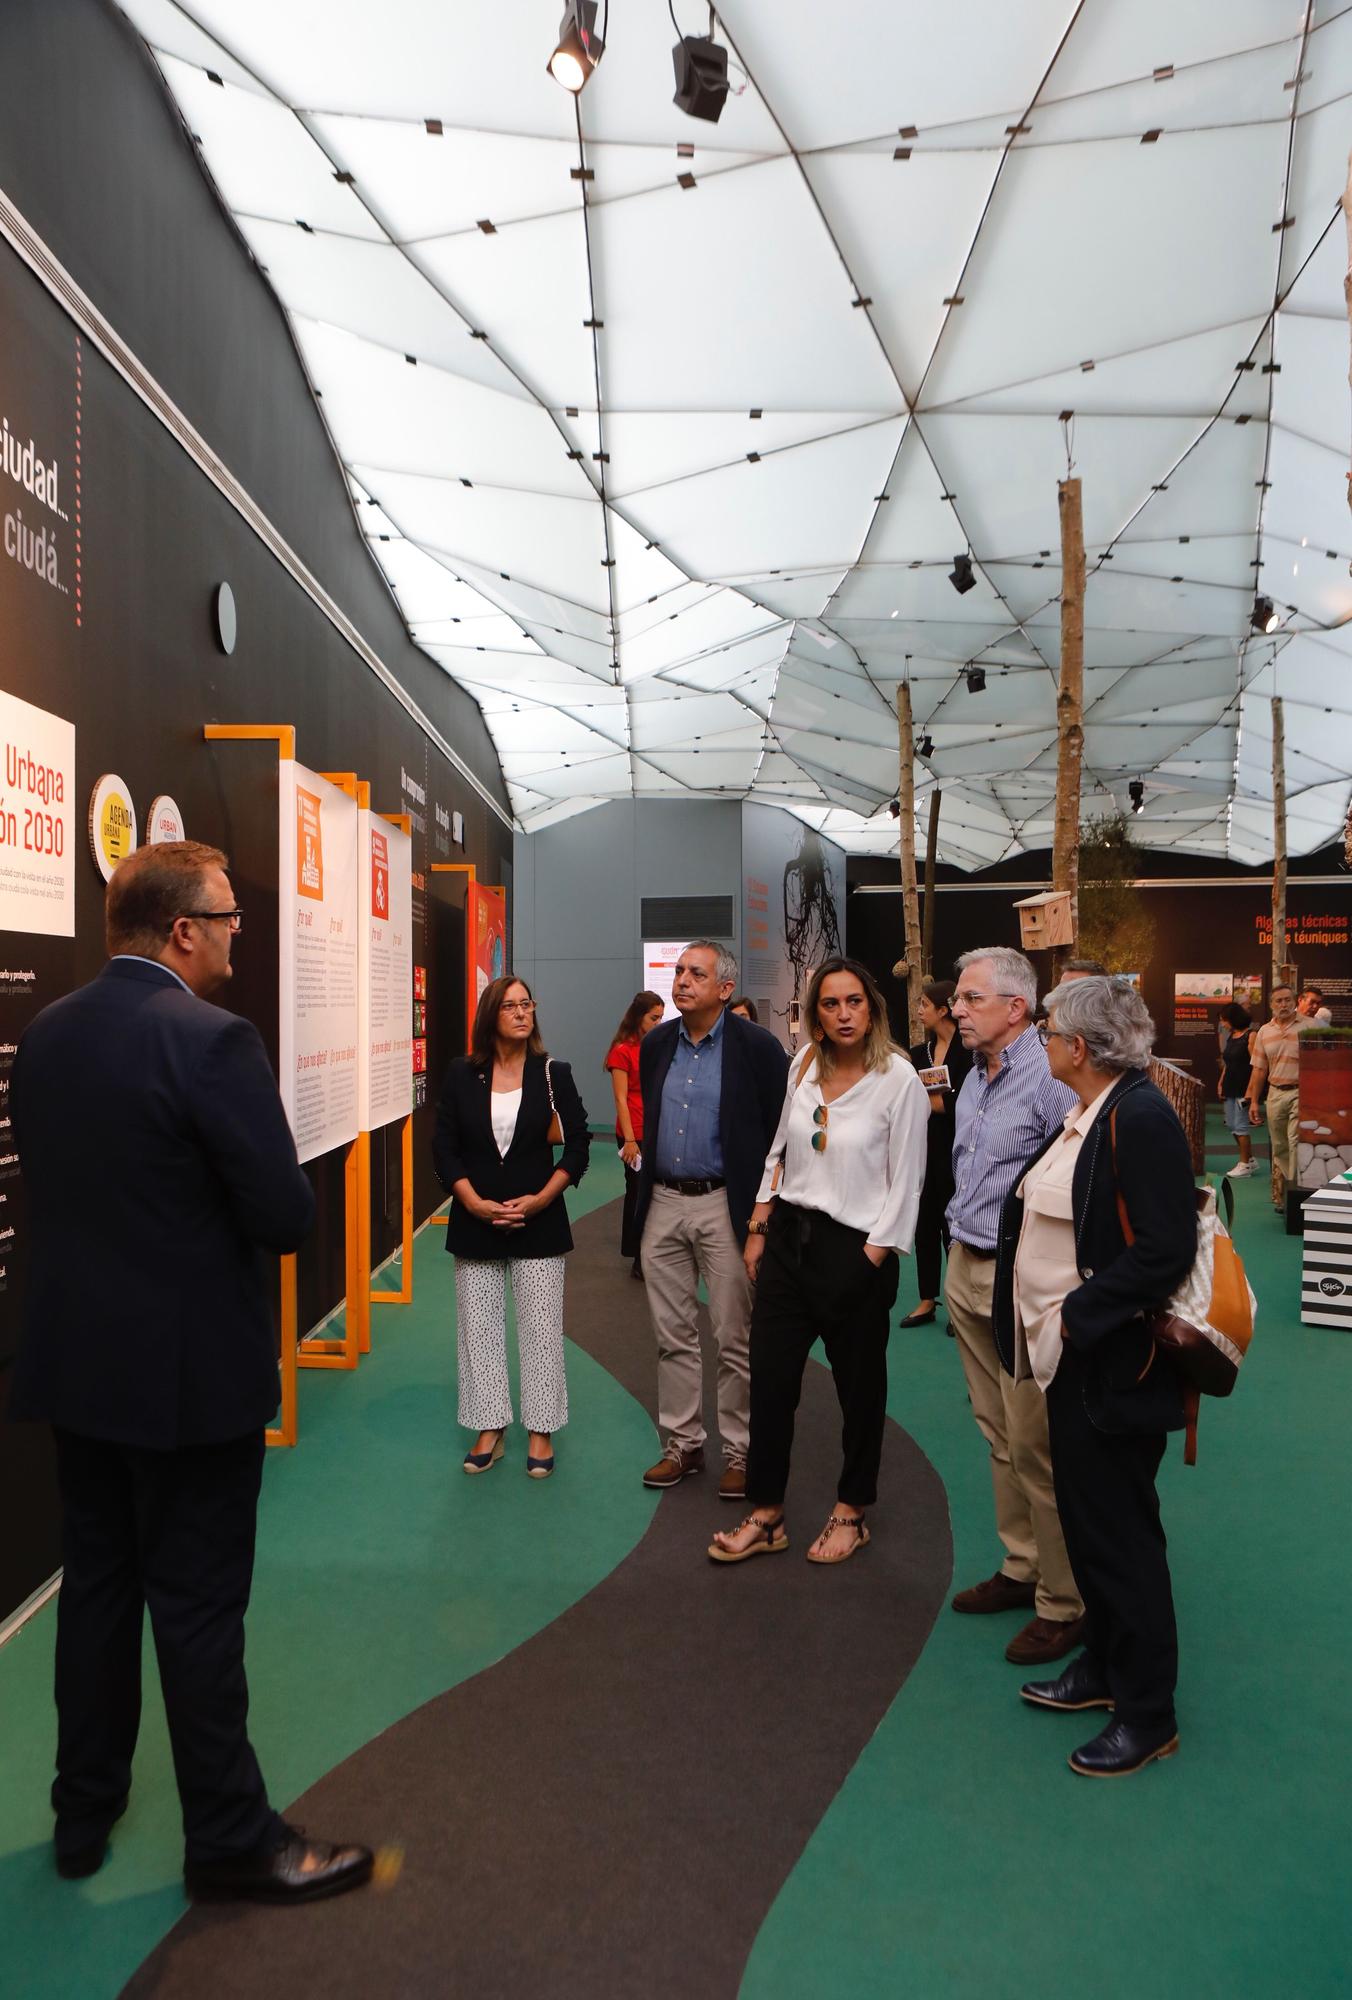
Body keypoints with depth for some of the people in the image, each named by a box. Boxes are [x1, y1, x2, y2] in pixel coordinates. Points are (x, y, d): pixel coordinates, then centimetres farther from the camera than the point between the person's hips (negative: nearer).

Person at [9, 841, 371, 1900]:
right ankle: (232, 1840, 23)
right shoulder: (214, 1040, -22)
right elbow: (288, 1217, -22)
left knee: (96, 1584, 20)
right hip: (190, 1372, -7)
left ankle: (85, 1811, 36)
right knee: (200, 1605, 6)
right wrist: (253, 1200, 0)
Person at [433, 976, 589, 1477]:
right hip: (475, 1223, 1)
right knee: (478, 1327, 8)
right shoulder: (462, 1075, 0)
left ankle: (540, 1431, 18)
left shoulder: (553, 1074, -2)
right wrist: (475, 1203, -11)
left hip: (538, 1223, -1)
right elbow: (444, 1148, 0)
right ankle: (489, 1428, 22)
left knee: (540, 1328, 4)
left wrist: (540, 1198, -10)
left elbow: (577, 1144, 0)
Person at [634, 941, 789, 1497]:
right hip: (663, 1204, 5)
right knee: (673, 1335, 12)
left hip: (725, 1206, -5)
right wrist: (646, 1171, 15)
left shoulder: (757, 1047, -9)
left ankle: (738, 1452, 17)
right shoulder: (656, 1044, 7)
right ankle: (682, 1444, 25)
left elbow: (783, 1129, -7)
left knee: (734, 1339, 3)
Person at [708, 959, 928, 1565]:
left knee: (859, 1388, 12)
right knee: (769, 1379, 7)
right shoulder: (805, 1063, 4)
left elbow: (905, 1183, -10)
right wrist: (758, 1231, 9)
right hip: (790, 1237, 5)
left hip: (855, 1249, -5)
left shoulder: (899, 1078, -11)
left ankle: (850, 1514, 30)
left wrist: (872, 1259, -12)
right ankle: (766, 1515, 21)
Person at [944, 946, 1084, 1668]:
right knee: (998, 1434, 17)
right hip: (966, 1269, 9)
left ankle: (1063, 1602, 13)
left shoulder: (1050, 1081, -18)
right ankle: (1021, 1567, 32)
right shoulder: (974, 1079, 12)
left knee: (1036, 1445, -1)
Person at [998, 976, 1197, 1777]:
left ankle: (1148, 1715, 21)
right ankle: (1104, 1667, 38)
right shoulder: (1087, 1115, 7)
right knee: (1086, 1520, 20)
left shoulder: (1141, 1118, -21)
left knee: (1120, 1531, 4)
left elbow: (1165, 1252, -25)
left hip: (1112, 1366, -9)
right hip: (1070, 1356, 9)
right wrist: (1047, 1323, 9)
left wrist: (1076, 1315, -22)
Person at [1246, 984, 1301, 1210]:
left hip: (1300, 1093, -5)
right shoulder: (1264, 1032, 10)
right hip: (1275, 1093, 5)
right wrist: (1254, 1102, 10)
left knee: (1296, 1144, -12)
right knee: (1279, 1147, 12)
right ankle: (1283, 1194, 22)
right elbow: (1259, 1070, 12)